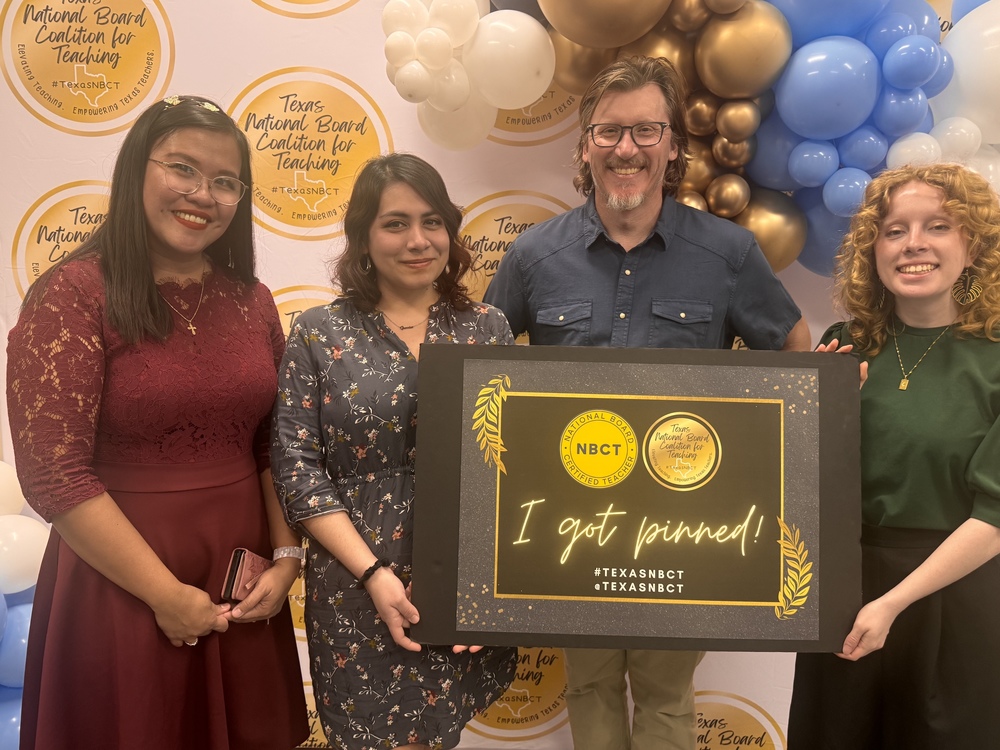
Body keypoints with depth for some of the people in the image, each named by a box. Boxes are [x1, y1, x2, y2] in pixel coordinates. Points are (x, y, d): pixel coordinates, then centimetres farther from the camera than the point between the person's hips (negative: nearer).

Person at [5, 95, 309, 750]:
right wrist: (166, 593, -14)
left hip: (243, 591, 5)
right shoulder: (73, 296, -11)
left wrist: (286, 558, -4)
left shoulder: (251, 301, 4)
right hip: (120, 583, -4)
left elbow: (274, 448, 7)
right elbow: (54, 474, -16)